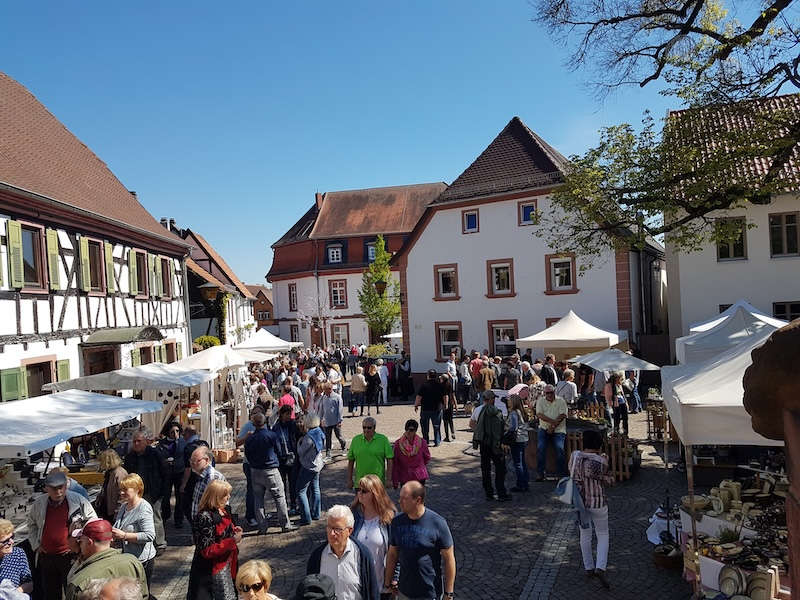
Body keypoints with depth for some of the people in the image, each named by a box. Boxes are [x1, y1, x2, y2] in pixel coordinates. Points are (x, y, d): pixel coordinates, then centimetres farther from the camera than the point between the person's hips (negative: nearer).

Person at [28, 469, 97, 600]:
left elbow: (93, 521, -1)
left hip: (71, 556, -4)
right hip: (46, 556, 4)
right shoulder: (38, 503, 2)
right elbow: (32, 524, 20)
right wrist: (36, 545, 11)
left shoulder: (78, 500, -9)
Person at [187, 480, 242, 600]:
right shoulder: (204, 518, -24)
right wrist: (233, 541, -28)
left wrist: (233, 530, 1)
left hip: (226, 563, 9)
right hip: (212, 570, -9)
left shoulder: (222, 511, 3)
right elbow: (207, 551, -24)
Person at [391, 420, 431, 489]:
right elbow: (395, 464, -3)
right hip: (404, 478, 1)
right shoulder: (398, 443, -7)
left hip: (419, 478, -1)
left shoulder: (422, 442, -6)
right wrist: (395, 482, -2)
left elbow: (427, 457, 14)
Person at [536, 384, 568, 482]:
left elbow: (562, 415, -6)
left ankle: (561, 473, -7)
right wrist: (553, 421, -18)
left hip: (558, 430, -1)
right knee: (540, 448, -16)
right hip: (544, 429, 1)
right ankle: (540, 473, -8)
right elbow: (539, 414, -6)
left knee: (560, 448, -19)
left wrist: (553, 426, -16)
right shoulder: (540, 401, 7)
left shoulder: (561, 401, 5)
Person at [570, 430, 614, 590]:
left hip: (580, 501, 3)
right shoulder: (600, 462, -18)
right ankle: (600, 568, -1)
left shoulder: (574, 455, -7)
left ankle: (589, 568, 28)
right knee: (603, 535, 14)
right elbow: (610, 481, -6)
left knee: (585, 535, 19)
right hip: (598, 503, -3)